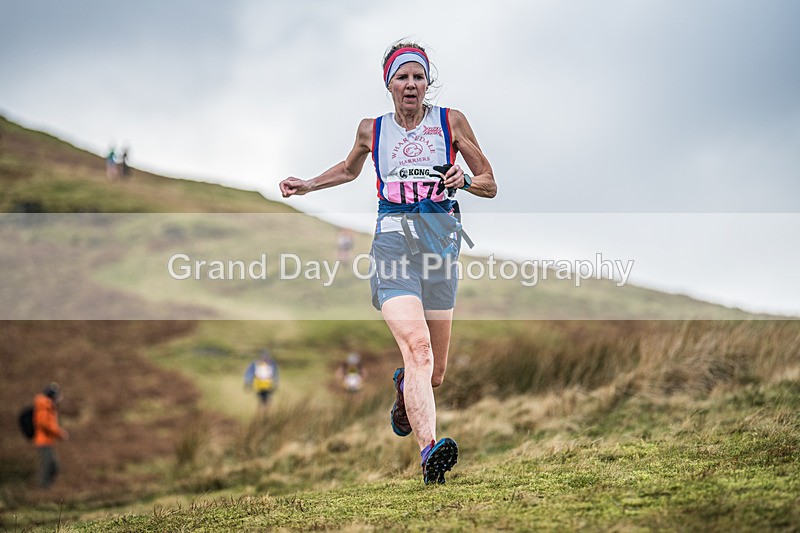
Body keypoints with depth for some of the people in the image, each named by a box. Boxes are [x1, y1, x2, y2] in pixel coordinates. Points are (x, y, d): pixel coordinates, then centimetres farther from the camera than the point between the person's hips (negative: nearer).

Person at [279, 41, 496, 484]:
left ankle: (403, 388, 44)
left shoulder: (451, 122, 5)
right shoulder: (371, 130, 9)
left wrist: (464, 180, -11)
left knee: (435, 373, 7)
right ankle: (428, 450, -39)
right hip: (393, 244, -1)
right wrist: (308, 185, 20)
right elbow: (349, 169, 32)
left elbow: (490, 186, 9)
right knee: (417, 348, -27)